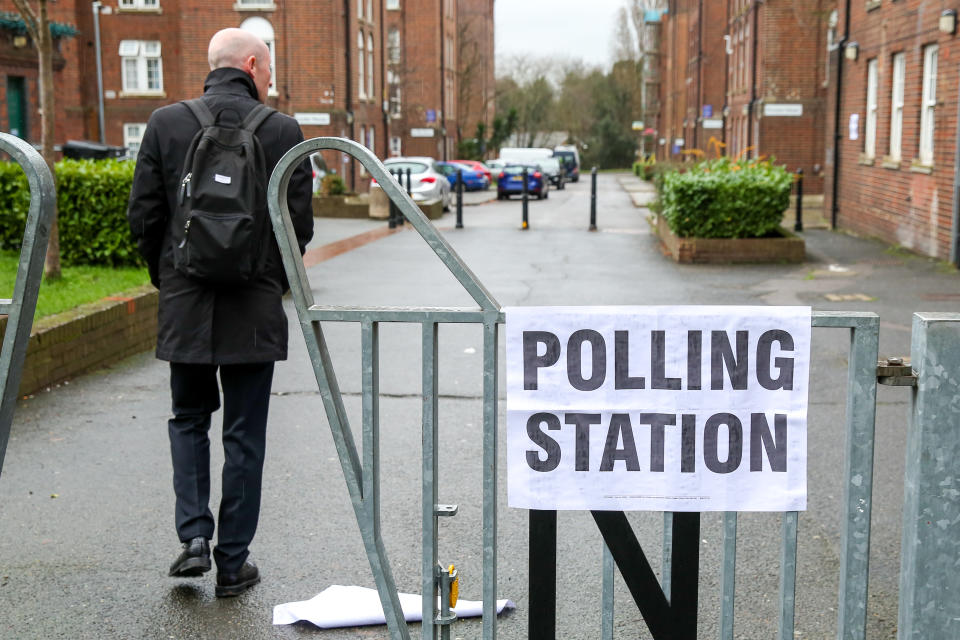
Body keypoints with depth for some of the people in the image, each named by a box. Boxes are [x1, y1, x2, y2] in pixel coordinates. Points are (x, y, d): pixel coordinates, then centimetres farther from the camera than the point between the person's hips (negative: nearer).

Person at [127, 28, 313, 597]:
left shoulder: (165, 124, -1)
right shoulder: (282, 130, -5)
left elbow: (143, 215, 0)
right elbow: (300, 223, -5)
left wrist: (166, 276, 15)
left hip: (185, 305, 2)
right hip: (254, 309, -1)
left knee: (188, 420, 19)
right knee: (244, 435, 8)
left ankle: (195, 537, 8)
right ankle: (233, 562, 15)